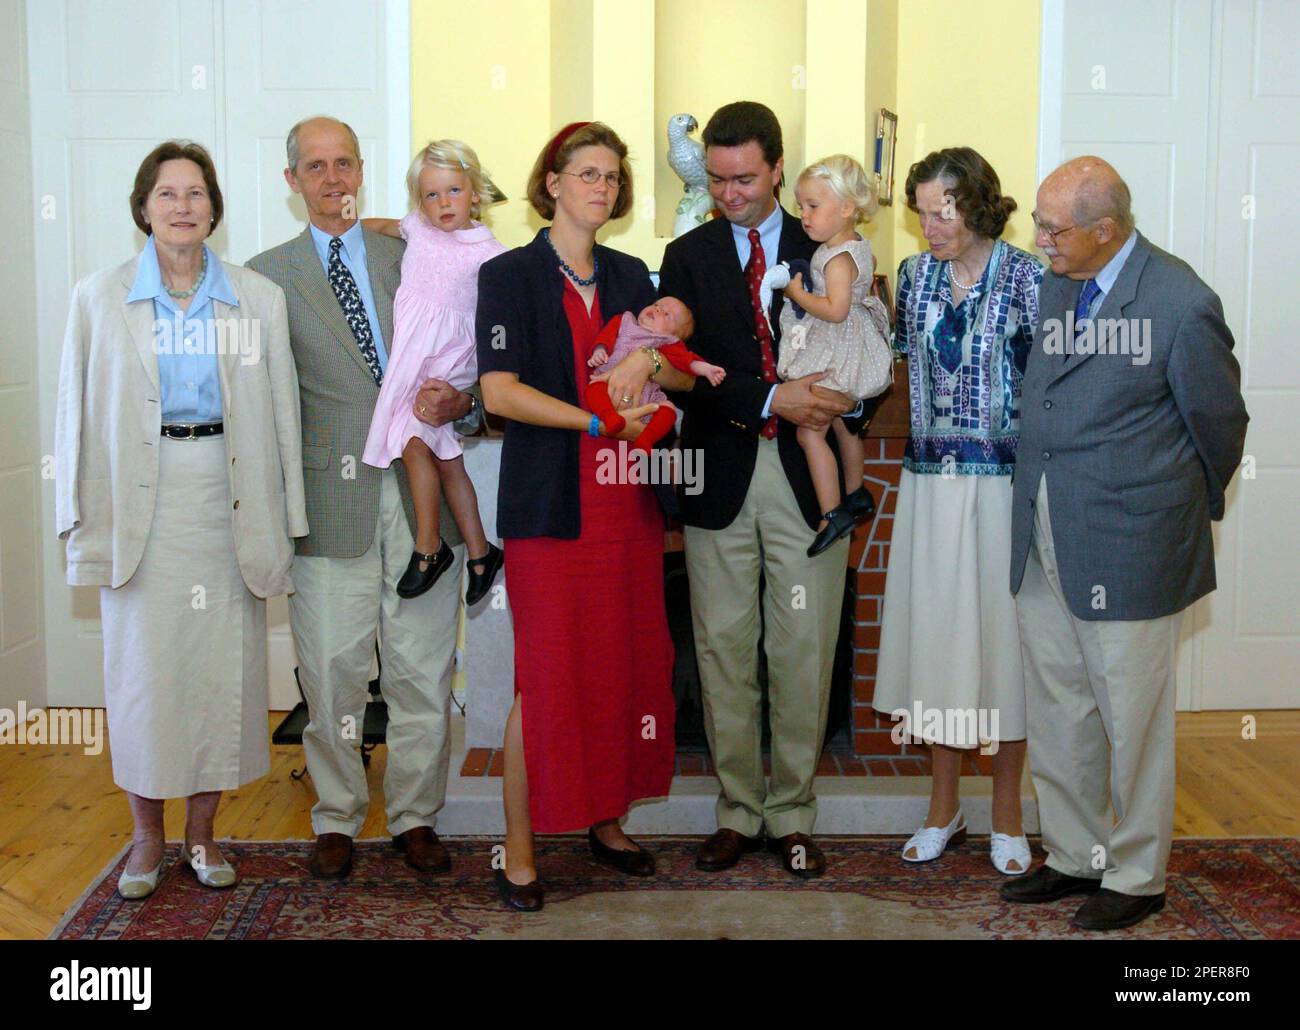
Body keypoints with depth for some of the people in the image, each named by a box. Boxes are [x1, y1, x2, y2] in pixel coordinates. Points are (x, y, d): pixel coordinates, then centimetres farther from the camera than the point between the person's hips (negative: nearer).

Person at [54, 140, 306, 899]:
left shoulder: (260, 298, 6)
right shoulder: (100, 298, 5)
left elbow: (282, 411, 6)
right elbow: (79, 415, 6)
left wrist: (283, 521, 2)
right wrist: (84, 520, 1)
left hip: (228, 502, 1)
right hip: (141, 505, 0)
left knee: (224, 665, 4)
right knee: (142, 666, 3)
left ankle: (202, 830, 19)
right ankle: (148, 836, 19)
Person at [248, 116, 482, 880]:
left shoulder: (411, 258, 13)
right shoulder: (268, 275, 7)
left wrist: (460, 401, -9)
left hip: (421, 487, 2)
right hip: (332, 493, -1)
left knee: (423, 669, 6)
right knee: (333, 670, 5)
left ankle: (416, 816, 21)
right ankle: (337, 820, 23)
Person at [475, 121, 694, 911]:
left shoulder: (630, 276, 14)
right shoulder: (509, 275, -1)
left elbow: (687, 375, 12)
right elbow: (500, 392, -11)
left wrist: (648, 359, -10)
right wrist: (598, 419, -18)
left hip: (627, 500, 5)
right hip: (550, 504, -5)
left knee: (626, 664, 8)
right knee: (545, 675, -4)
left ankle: (608, 822, 24)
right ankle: (520, 848, 8)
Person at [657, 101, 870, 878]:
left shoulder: (825, 252, 7)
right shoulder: (688, 256, 7)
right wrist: (770, 399, -17)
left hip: (805, 475, 0)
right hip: (721, 478, 1)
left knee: (804, 655, 3)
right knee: (724, 652, 7)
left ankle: (793, 815, 17)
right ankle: (739, 814, 20)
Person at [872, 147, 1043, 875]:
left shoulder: (1027, 278, -7)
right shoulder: (915, 276, 6)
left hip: (1002, 484, -4)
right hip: (931, 482, 4)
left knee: (1000, 635, 5)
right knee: (936, 634, 9)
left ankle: (1007, 816, 21)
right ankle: (944, 808, 25)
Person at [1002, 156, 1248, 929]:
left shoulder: (1181, 302, -13)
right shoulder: (1052, 287, 7)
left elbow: (1220, 422, -1)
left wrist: (1195, 506, 12)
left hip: (1129, 549, -6)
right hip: (1044, 546, 7)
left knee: (1133, 721, 7)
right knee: (1058, 715, 16)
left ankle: (1136, 877, 24)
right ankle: (1075, 857, 33)